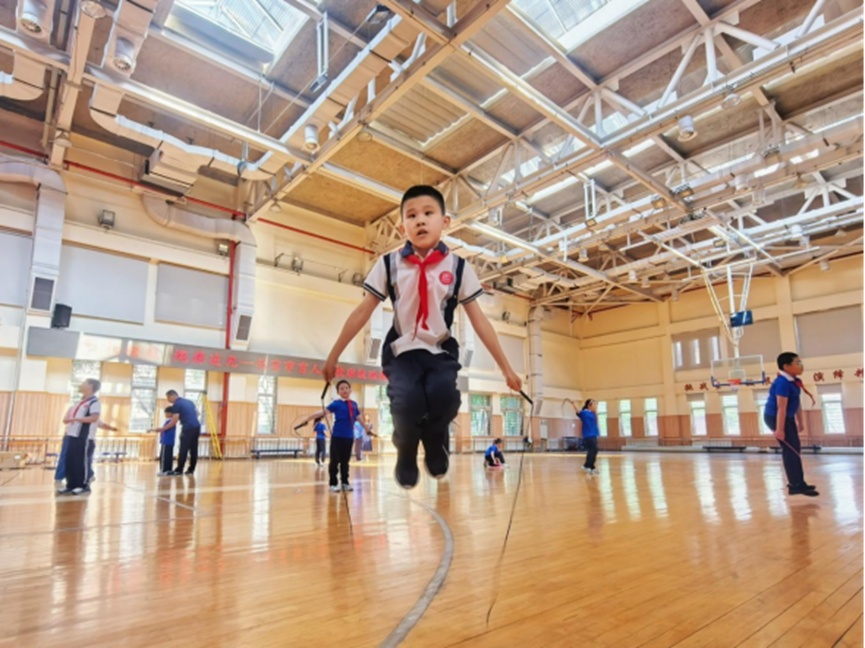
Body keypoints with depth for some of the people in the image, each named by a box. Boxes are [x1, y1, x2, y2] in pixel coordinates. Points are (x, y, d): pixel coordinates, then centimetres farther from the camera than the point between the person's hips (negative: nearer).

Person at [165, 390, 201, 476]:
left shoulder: (176, 404, -3)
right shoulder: (189, 401, 19)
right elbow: (197, 414, 23)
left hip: (188, 428, -7)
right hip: (197, 427, 7)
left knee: (183, 450, -1)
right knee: (194, 450, 9)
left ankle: (179, 470, 3)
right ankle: (191, 469, 12)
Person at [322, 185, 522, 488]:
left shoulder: (458, 267, -1)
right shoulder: (389, 264, -1)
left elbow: (479, 320, 3)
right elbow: (362, 312, 5)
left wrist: (505, 367, 4)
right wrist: (333, 356, 8)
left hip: (441, 352, 1)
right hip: (402, 351, 0)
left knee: (444, 397, -29)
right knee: (407, 401, -28)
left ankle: (434, 444, 9)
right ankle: (406, 455, 8)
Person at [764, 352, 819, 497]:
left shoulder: (793, 381, 7)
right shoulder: (783, 383, -24)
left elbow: (796, 403, 16)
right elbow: (781, 407, -27)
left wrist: (800, 422, 19)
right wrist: (780, 429, -28)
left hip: (787, 418, 11)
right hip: (776, 417, -11)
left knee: (794, 449, 17)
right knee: (790, 450, -10)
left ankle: (796, 483, 29)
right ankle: (797, 485, -5)